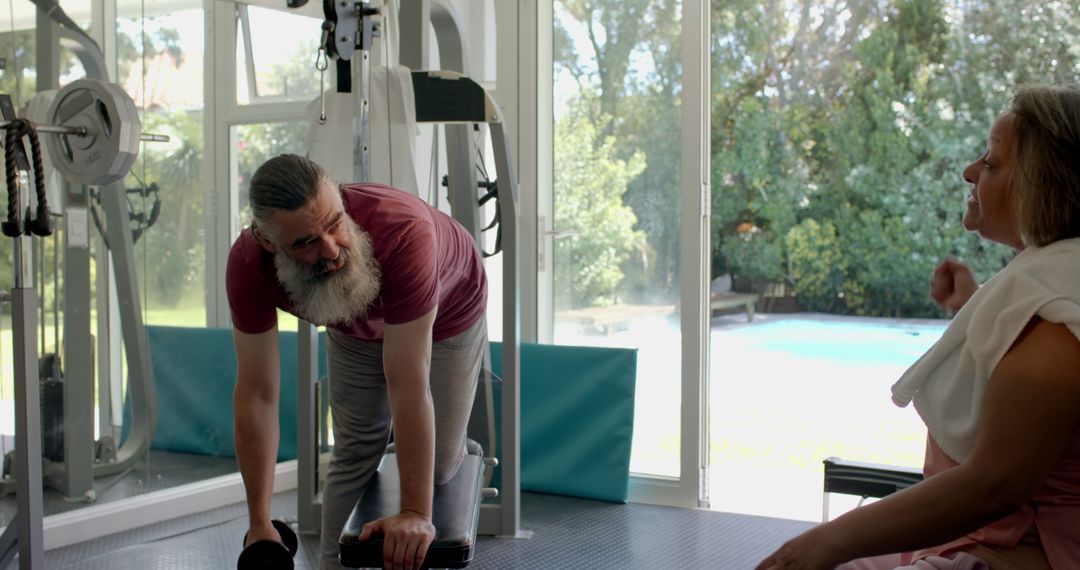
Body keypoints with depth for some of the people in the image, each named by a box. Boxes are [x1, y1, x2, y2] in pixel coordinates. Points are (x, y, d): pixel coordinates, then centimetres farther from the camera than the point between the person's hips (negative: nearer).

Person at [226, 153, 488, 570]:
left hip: (446, 313, -2)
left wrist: (416, 513, -41)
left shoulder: (402, 230, -47)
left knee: (439, 464, -3)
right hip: (354, 327, 3)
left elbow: (408, 387, -44)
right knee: (354, 454, -1)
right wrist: (260, 525, -24)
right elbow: (257, 394, -27)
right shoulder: (248, 264, -35)